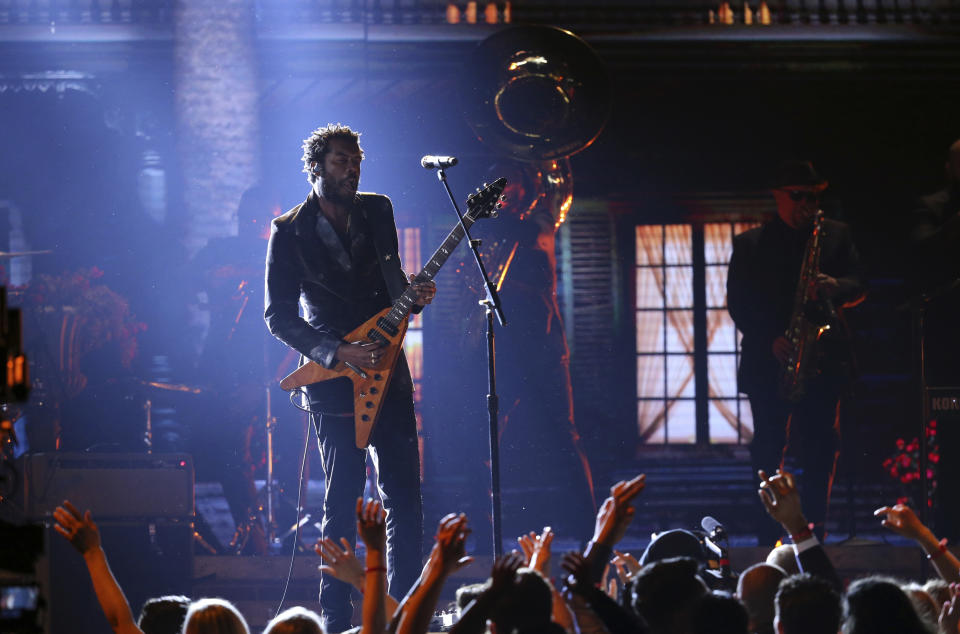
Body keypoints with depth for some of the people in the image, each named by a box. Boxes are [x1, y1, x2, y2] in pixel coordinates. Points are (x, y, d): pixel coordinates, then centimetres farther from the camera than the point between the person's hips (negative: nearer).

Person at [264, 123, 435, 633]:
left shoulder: (378, 212, 8)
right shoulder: (290, 232, -6)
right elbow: (279, 316, -7)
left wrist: (411, 296, -3)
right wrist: (336, 354, -17)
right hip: (335, 385, -5)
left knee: (404, 495, 5)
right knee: (343, 501, -6)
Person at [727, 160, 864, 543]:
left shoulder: (836, 235, 12)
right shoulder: (750, 244, 7)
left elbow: (858, 285, 6)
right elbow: (738, 303, 1)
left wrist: (836, 288, -18)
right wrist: (769, 340, -13)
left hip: (823, 361, 1)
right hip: (768, 363, -1)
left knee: (820, 451, -2)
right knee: (769, 451, -1)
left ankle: (814, 533, 4)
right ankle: (768, 537, 2)